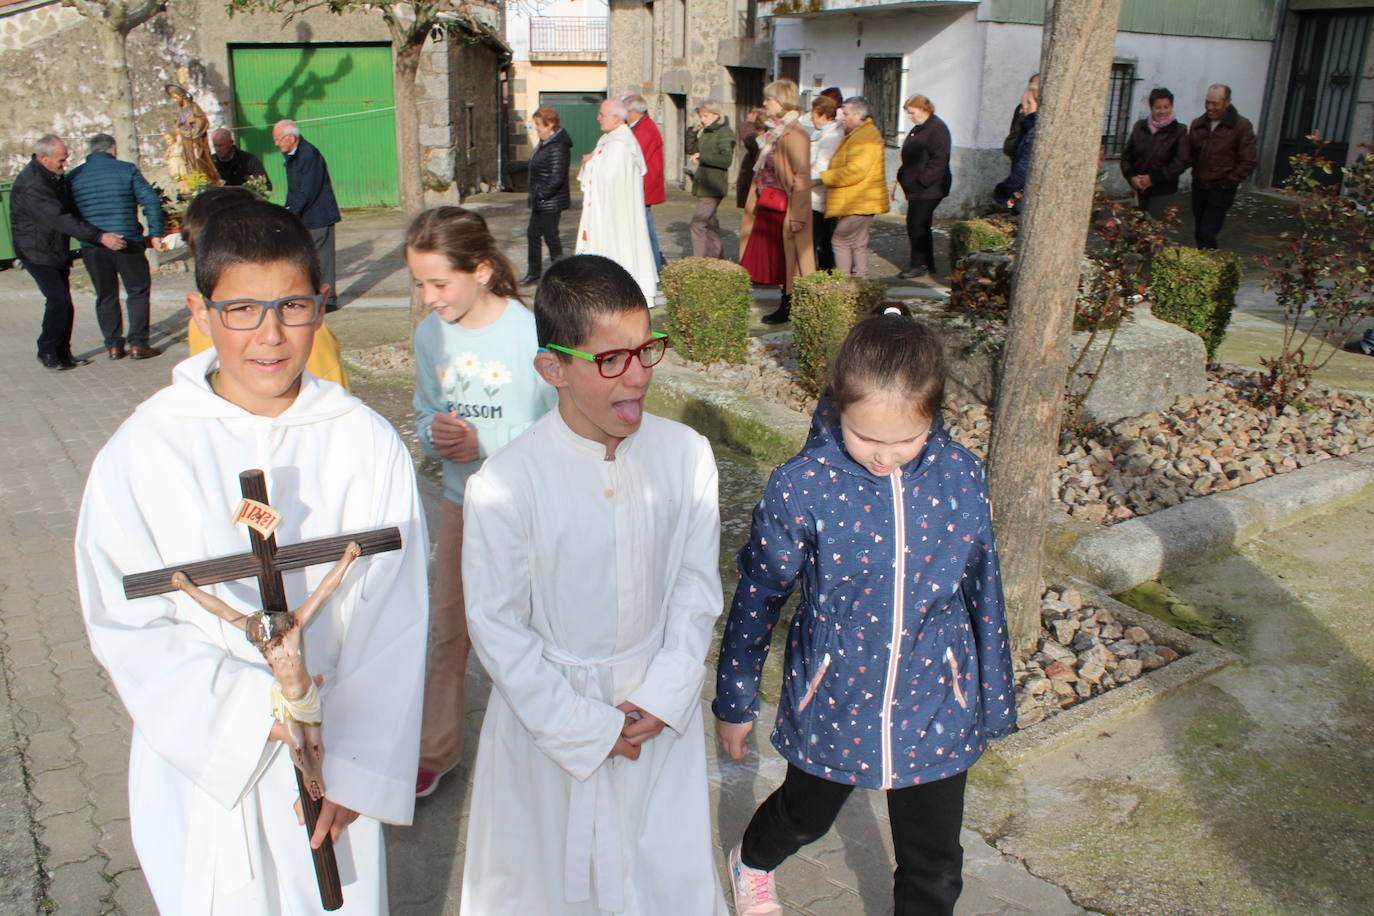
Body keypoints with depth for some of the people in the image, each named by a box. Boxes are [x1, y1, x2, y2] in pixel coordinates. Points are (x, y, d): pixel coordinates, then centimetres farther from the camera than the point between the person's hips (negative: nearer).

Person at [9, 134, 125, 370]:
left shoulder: (55, 176, 6)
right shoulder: (31, 185, -24)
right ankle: (47, 353, -1)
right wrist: (99, 236, -37)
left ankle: (62, 354, 16)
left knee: (61, 302, 9)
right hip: (38, 253, -9)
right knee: (59, 301, -14)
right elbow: (61, 220, -32)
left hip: (58, 251, 9)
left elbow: (70, 209, 21)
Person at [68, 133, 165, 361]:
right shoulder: (126, 170, -1)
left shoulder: (74, 176, 7)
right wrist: (155, 233, -4)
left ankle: (113, 346, 14)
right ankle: (137, 344, 2)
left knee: (105, 295, 13)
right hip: (126, 242, -3)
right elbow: (150, 201, -7)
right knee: (138, 291, 7)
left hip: (91, 247, 3)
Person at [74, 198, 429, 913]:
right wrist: (248, 705, -20)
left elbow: (393, 621, -8)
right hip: (200, 759, 0)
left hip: (334, 762, 1)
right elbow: (124, 626, -7)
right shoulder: (142, 452, -12)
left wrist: (356, 764, -9)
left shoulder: (366, 444, -11)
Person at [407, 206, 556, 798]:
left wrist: (484, 445, -23)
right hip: (460, 502, 5)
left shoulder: (531, 334, -19)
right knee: (446, 630, 14)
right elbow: (426, 416, 6)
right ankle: (435, 749, 34)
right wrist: (434, 433, -17)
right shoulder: (430, 335, -4)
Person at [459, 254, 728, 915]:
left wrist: (664, 695, -9)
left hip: (659, 710, 2)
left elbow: (697, 586, -1)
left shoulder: (685, 454, -12)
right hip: (548, 715, -2)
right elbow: (496, 626, -14)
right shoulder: (504, 483, -22)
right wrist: (588, 727, -12)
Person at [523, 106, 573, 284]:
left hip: (551, 203, -10)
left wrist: (541, 195, -22)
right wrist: (536, 196, 16)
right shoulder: (544, 144, 12)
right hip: (541, 202, 10)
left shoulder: (557, 148, -20)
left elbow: (557, 178, -24)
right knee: (532, 233, 16)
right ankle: (534, 272, 27)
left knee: (550, 236, -2)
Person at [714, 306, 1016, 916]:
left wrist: (995, 699, 9)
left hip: (934, 710, 1)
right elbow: (757, 596, -8)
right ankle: (751, 862, 62)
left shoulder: (961, 476, -13)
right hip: (831, 705, -1)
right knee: (806, 817, 27)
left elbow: (983, 591, 0)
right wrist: (735, 701, 2)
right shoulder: (802, 487, -21)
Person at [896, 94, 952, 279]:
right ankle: (927, 264, 20)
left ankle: (919, 265, -2)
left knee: (917, 224, -9)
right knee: (921, 225, 12)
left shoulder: (937, 129, -13)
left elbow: (938, 160, -20)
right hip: (916, 187, 10)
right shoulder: (918, 129, 18)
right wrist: (903, 176, 15)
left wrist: (922, 181, -22)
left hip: (928, 189, -10)